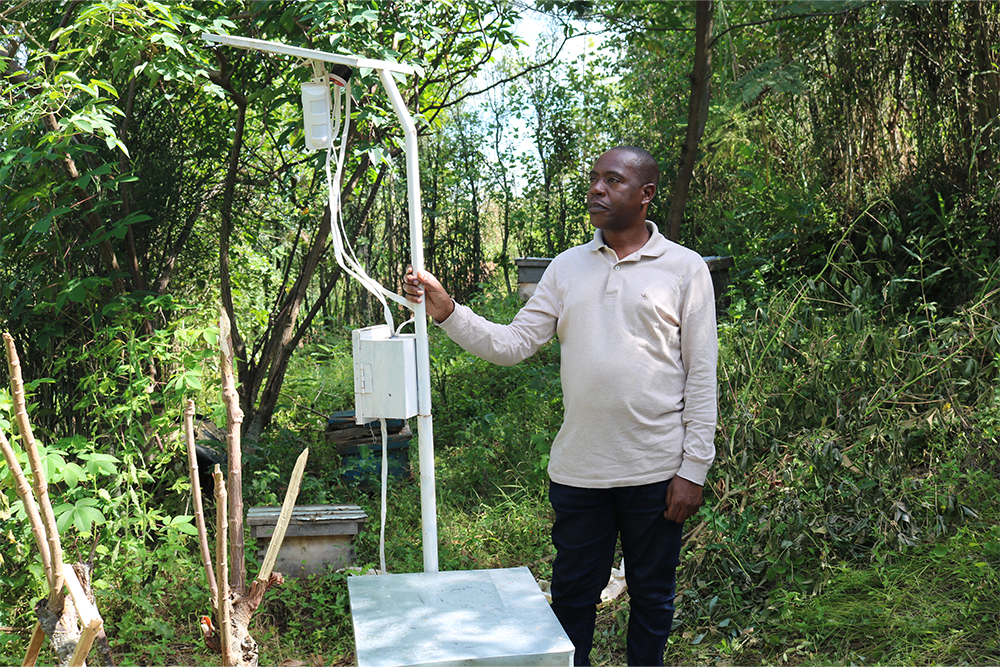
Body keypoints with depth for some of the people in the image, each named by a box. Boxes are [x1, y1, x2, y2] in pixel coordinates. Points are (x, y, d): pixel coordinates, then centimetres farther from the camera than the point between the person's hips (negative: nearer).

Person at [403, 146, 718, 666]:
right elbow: (511, 345, 2)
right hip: (577, 468, 3)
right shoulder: (567, 267, 8)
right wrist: (445, 310, -12)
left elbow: (701, 375, -4)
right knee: (572, 595, 14)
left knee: (651, 596, 14)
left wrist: (693, 469, -8)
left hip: (655, 469, -2)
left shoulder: (685, 268, -2)